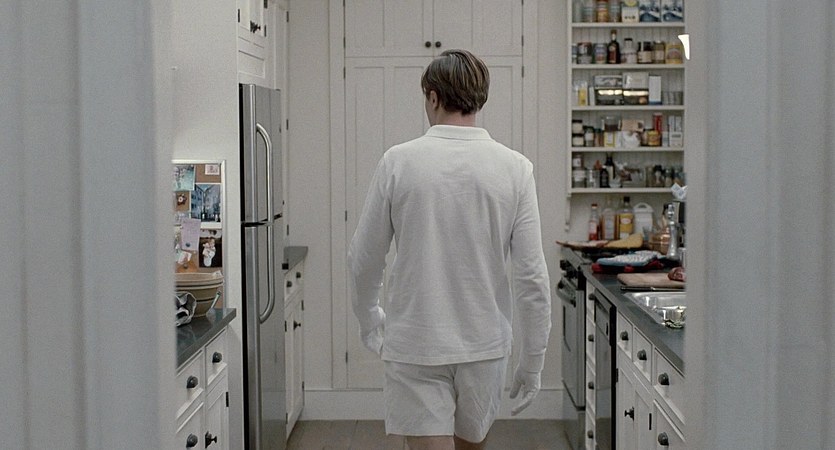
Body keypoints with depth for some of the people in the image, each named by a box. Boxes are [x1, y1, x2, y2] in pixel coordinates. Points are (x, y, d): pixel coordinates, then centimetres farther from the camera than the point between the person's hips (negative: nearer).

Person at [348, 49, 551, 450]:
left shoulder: (398, 162, -9)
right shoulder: (514, 168, -6)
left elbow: (364, 259, -2)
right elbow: (532, 275, -7)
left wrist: (368, 319, 17)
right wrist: (532, 360, 3)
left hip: (414, 344, -2)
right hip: (484, 343, 2)